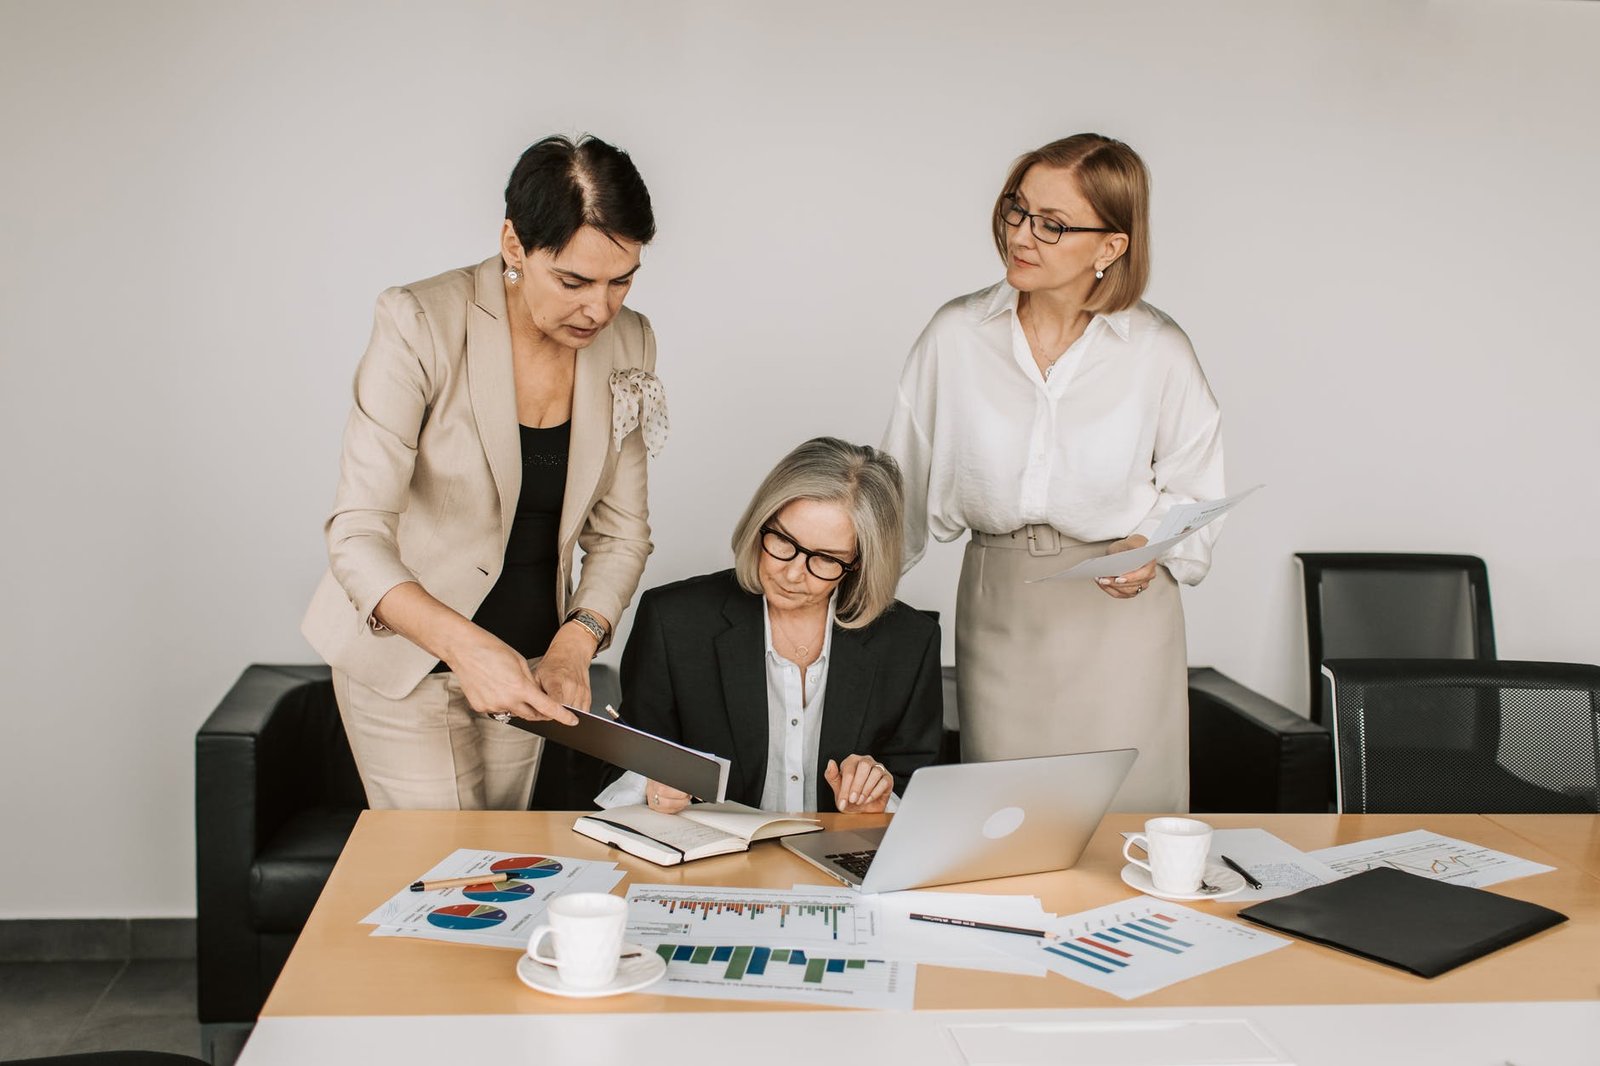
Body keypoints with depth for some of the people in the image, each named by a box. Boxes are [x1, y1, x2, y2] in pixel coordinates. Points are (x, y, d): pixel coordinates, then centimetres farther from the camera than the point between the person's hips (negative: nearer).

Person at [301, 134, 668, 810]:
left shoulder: (627, 344, -5)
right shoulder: (420, 325, -22)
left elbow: (620, 531, 2)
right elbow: (357, 537, -25)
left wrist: (574, 644, -17)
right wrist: (466, 646, -40)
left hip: (527, 661, 5)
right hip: (405, 657, -5)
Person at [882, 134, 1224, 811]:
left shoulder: (1158, 351, -4)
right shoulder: (956, 335, -1)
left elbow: (1194, 491, 6)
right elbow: (903, 484, 8)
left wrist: (1153, 548, -12)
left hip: (1120, 608, -1)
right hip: (997, 603, 1)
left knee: (1122, 820, 2)